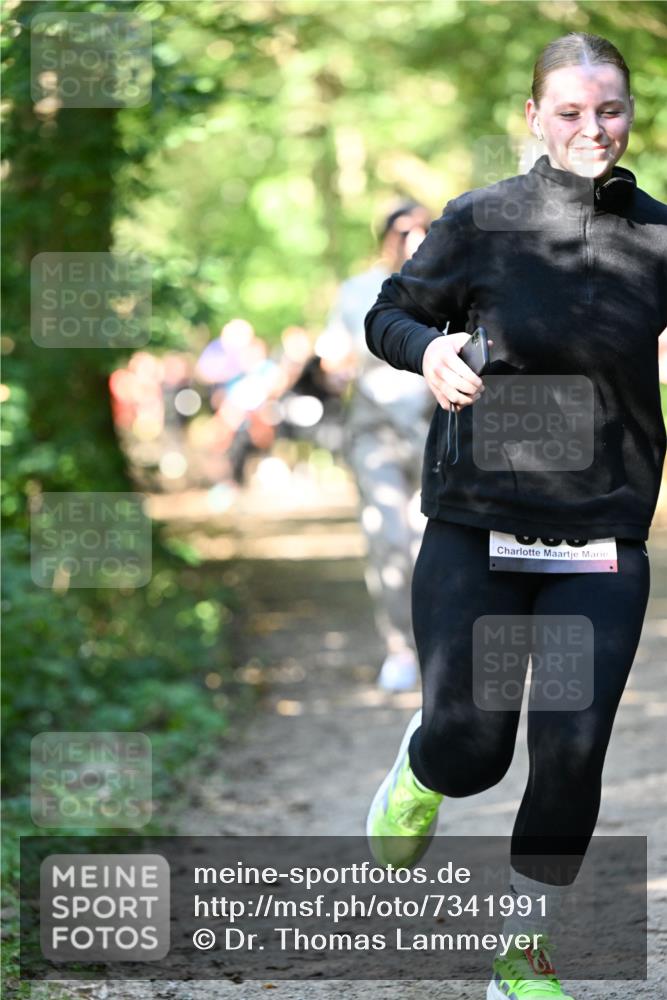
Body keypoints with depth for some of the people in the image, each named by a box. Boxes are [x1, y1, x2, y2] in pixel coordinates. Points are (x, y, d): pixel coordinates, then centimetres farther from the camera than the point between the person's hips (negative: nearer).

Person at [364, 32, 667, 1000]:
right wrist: (430, 351, -15)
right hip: (475, 524, -1)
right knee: (469, 753, -2)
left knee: (572, 756, -3)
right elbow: (389, 314, 8)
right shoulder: (481, 221, -3)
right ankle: (418, 770, 37)